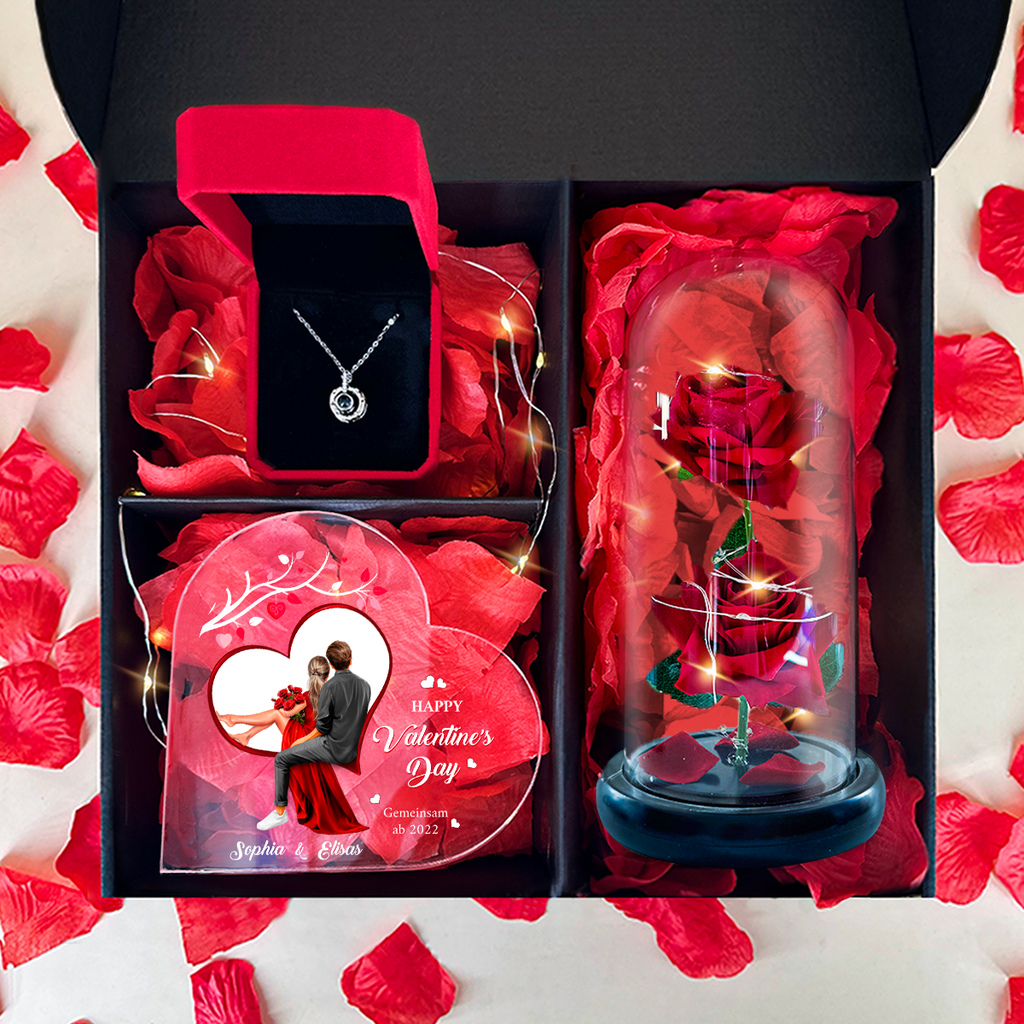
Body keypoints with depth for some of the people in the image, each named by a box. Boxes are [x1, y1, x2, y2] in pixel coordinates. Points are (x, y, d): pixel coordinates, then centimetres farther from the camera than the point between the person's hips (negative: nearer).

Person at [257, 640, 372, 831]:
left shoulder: (329, 687, -16)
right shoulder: (365, 685, 2)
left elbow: (323, 727, -13)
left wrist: (304, 739, 4)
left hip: (335, 750, -7)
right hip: (356, 749, 7)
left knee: (281, 759, 5)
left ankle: (280, 813, 8)